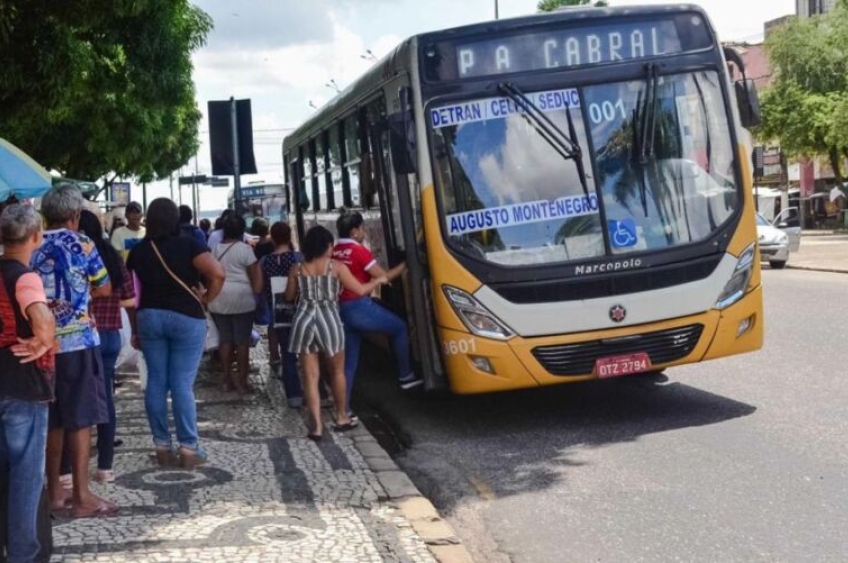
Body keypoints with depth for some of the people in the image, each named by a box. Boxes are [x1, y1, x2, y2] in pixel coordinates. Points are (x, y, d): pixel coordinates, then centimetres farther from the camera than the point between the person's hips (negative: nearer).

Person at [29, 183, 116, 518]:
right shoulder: (81, 244, -4)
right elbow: (104, 289, 2)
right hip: (77, 340, -5)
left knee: (53, 419, 13)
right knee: (80, 418, -1)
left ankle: (54, 491, 20)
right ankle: (81, 496, -1)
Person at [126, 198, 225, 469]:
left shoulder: (138, 251, 4)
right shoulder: (188, 246, -7)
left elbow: (131, 294, 6)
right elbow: (217, 274, -20)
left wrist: (135, 329, 14)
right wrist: (206, 299, -4)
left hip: (149, 317, 3)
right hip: (186, 318, -3)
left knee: (155, 382, 9)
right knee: (182, 384, -2)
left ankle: (162, 446, 14)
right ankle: (189, 449, 2)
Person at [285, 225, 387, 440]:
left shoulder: (297, 269, 4)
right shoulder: (336, 267, -2)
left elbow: (289, 296, 13)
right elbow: (360, 290, 0)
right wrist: (378, 280, 18)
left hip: (303, 320, 2)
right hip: (328, 320, -2)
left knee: (310, 375, 5)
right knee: (337, 371, 18)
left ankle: (316, 425, -1)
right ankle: (342, 417, 29)